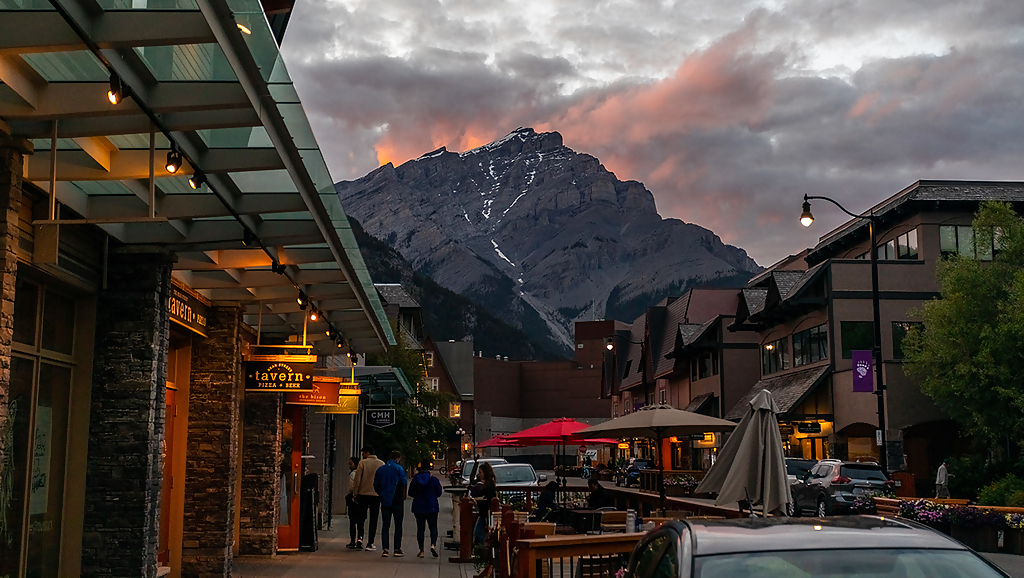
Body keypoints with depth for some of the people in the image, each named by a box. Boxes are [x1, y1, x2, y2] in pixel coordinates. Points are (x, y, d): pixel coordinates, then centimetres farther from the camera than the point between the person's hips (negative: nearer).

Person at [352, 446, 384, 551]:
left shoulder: (362, 463, -3)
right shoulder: (381, 464, 3)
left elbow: (357, 479, -3)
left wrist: (355, 492, 5)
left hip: (363, 494, -1)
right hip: (376, 494, 1)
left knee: (361, 517, 14)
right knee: (373, 519, 5)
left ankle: (360, 537, -5)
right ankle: (370, 543, 3)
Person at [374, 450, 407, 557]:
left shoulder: (380, 469, 5)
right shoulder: (399, 469, -7)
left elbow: (376, 485, 8)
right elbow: (403, 483, -12)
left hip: (385, 500, 3)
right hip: (397, 500, -3)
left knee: (385, 525, 6)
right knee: (398, 525, 5)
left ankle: (384, 549, -2)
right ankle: (397, 549, 3)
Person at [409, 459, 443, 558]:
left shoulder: (415, 479, -5)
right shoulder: (434, 479, -6)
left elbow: (411, 493, 1)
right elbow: (439, 493, 2)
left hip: (418, 507, 1)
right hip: (432, 507, -1)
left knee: (420, 528, 6)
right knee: (433, 527, 9)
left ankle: (421, 550, 5)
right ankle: (433, 544, -14)